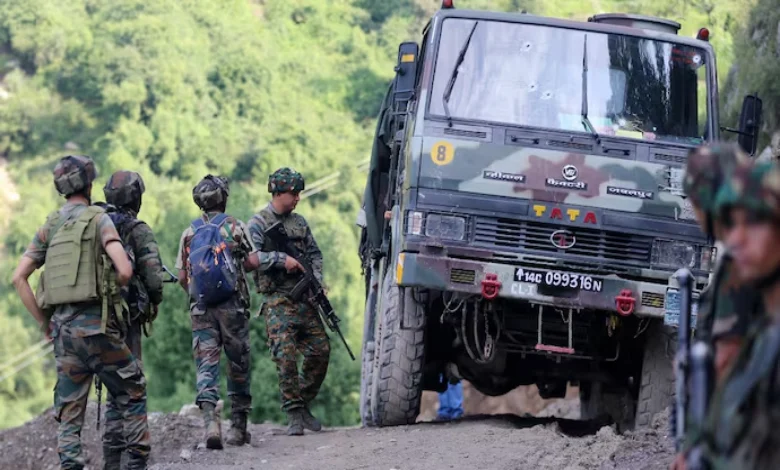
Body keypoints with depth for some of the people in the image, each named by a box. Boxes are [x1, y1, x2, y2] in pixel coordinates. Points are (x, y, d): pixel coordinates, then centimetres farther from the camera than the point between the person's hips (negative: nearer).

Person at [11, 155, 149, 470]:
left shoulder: (48, 228, 11)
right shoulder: (98, 219, -4)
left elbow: (19, 278, 7)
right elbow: (125, 270, -16)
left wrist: (43, 322, 11)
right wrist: (114, 288, 7)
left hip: (61, 327, 5)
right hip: (96, 325, -5)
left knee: (69, 409, 7)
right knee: (133, 392, 11)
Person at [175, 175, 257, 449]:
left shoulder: (189, 233, 7)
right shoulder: (235, 227, -2)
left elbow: (182, 277, 8)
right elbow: (252, 263, -3)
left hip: (200, 309, 2)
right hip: (232, 305, -2)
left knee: (206, 365, -2)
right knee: (237, 365, 9)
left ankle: (210, 420, -22)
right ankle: (238, 427, 14)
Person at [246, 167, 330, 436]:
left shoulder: (299, 222, 17)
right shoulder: (258, 223, -1)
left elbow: (315, 254, 20)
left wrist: (317, 281, 3)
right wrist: (281, 259, -19)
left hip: (304, 297, 6)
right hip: (278, 300, -6)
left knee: (320, 351, 1)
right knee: (286, 356, -13)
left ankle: (304, 405, 16)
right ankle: (294, 414, -10)